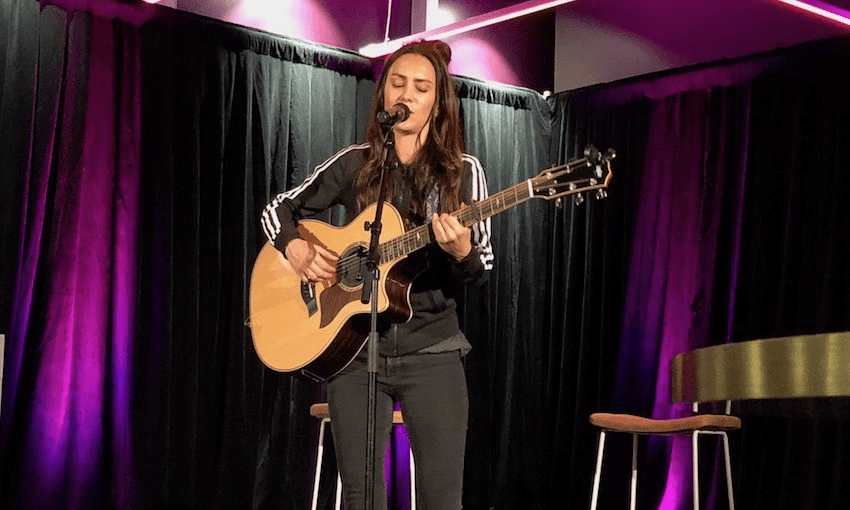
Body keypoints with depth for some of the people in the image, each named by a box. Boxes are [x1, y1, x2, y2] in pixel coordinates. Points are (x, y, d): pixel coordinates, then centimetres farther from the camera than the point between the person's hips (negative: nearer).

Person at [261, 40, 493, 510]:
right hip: (354, 351, 1)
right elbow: (278, 209, 13)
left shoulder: (463, 171, 2)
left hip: (432, 352, -1)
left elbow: (481, 270, 0)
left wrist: (461, 251, -23)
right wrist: (295, 249, -8)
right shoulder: (354, 163, 6)